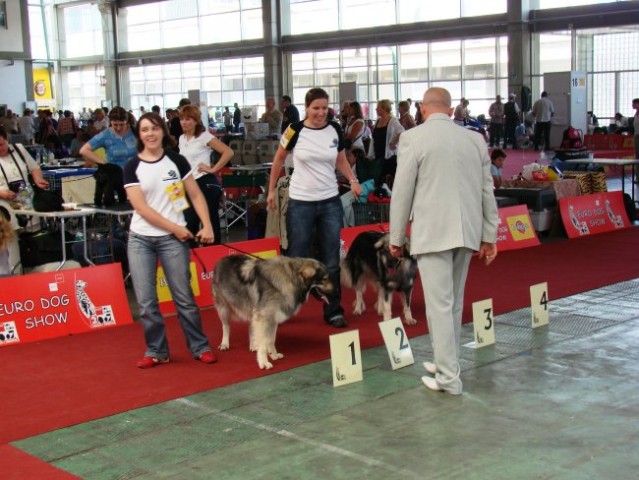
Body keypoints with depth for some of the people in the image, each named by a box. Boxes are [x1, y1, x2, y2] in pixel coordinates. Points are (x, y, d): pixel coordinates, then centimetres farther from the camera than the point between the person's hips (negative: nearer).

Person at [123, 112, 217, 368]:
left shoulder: (177, 161, 3)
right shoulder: (132, 166, -1)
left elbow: (196, 195, 7)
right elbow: (141, 207, -7)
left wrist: (207, 225, -6)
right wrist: (175, 227, -10)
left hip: (173, 239, 0)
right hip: (140, 240, 0)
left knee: (184, 297, 1)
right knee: (146, 301, 0)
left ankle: (200, 347, 15)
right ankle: (156, 350, 15)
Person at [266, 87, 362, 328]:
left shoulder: (334, 130, 0)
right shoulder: (295, 130, -9)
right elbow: (279, 159, 5)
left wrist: (353, 180, -5)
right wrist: (272, 189, 7)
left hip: (330, 202, 3)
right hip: (300, 202, -3)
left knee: (331, 262, 8)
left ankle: (333, 311, 17)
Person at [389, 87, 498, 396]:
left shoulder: (413, 138, -6)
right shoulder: (474, 139, 8)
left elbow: (402, 192, -5)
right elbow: (487, 191, 11)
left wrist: (396, 237, 3)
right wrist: (489, 236, 17)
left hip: (432, 233, -5)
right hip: (467, 231, 6)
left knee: (440, 304, -2)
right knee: (454, 302, 17)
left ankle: (448, 377, 1)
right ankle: (446, 361, 29)